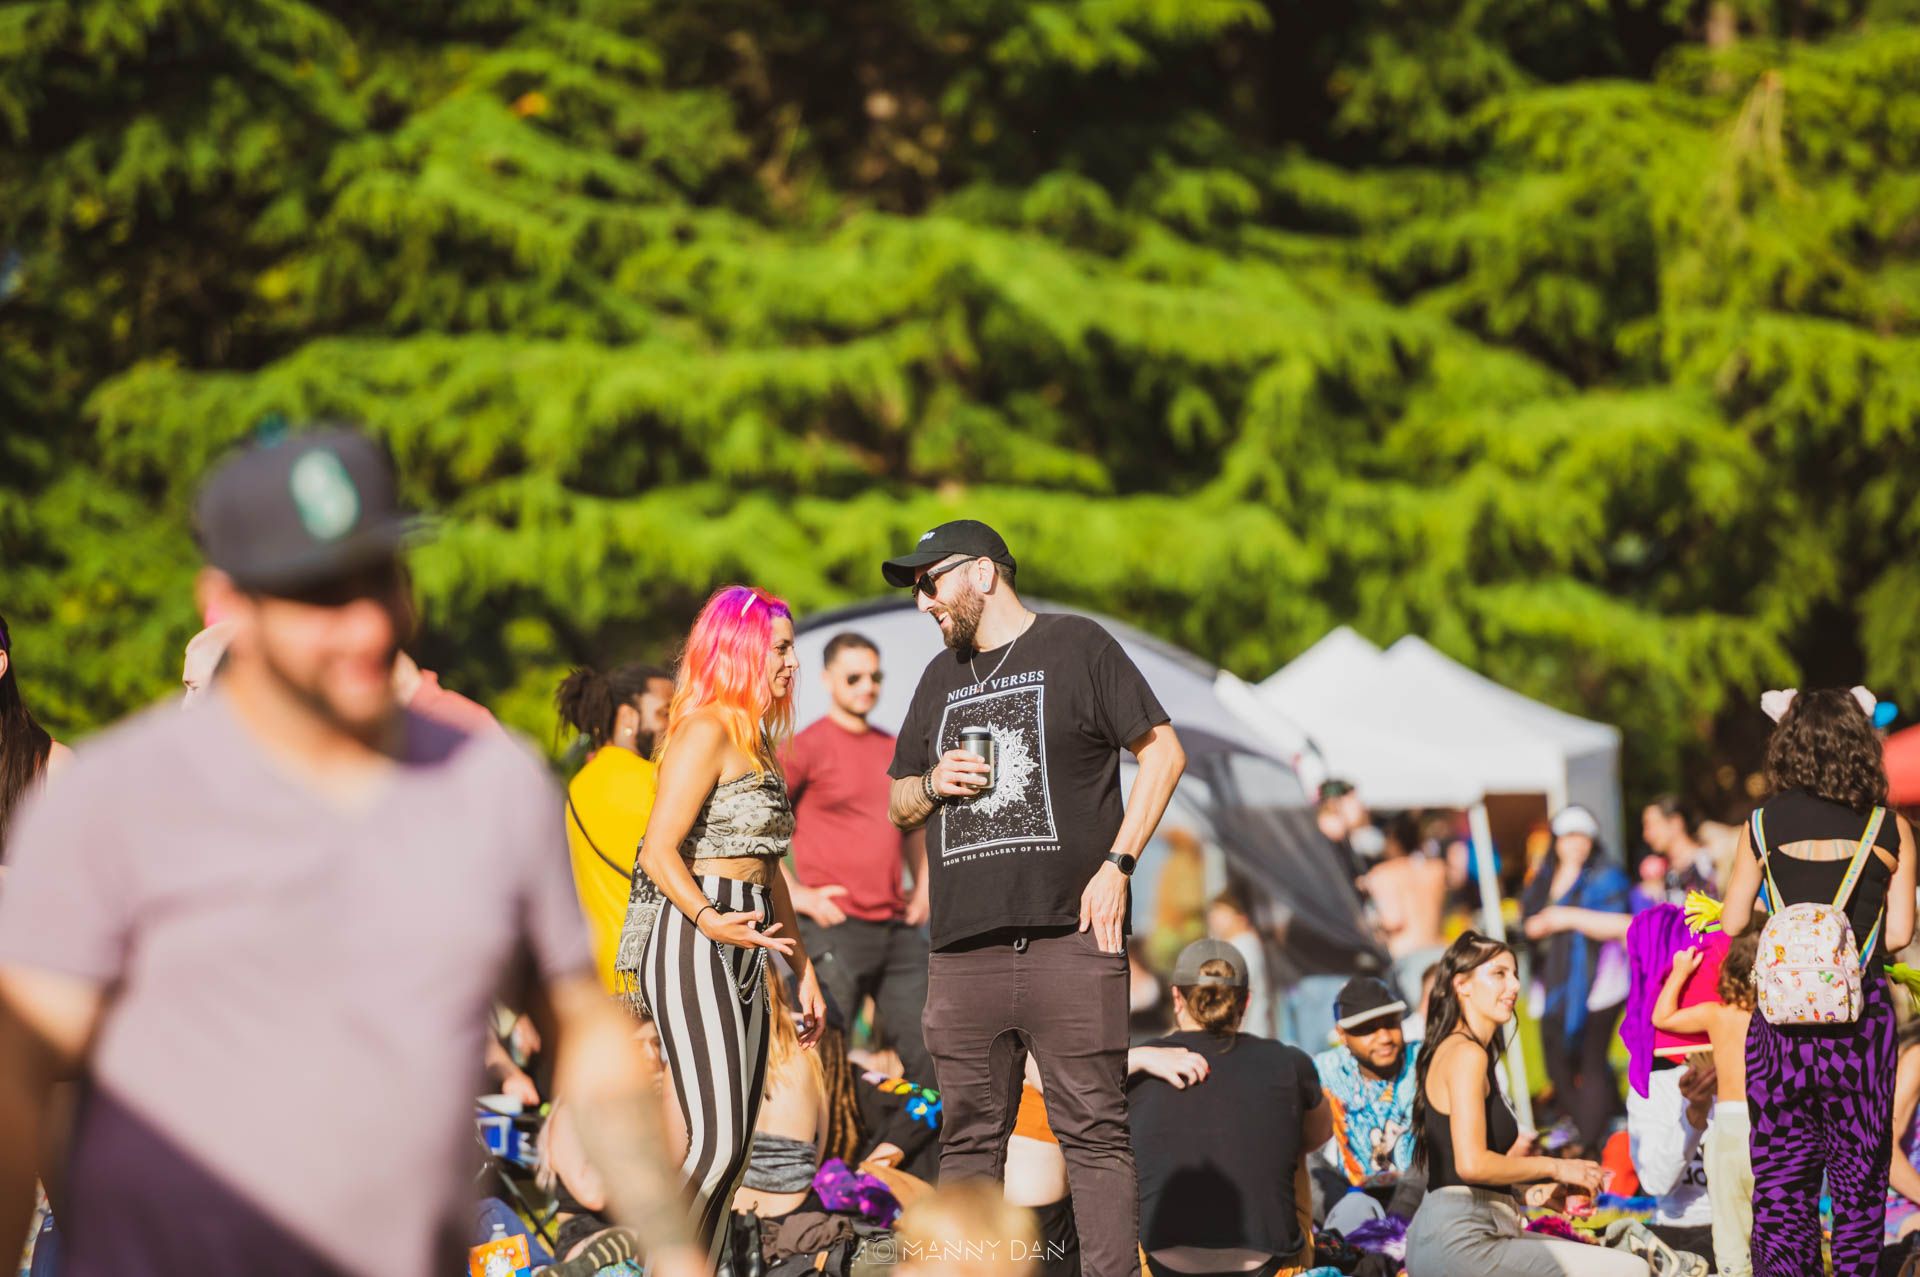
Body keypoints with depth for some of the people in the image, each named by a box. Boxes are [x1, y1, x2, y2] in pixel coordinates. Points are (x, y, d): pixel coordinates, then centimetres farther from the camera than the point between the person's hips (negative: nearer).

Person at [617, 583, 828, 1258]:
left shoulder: (757, 742, 19)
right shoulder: (706, 731, -10)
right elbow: (658, 852, -18)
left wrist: (802, 966, 24)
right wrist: (709, 919, -32)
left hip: (742, 949, 10)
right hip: (693, 942, -10)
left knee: (732, 1150, 5)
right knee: (714, 1143, -16)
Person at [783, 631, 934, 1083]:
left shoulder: (895, 751, 16)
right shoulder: (807, 748, -4)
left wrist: (921, 888, 17)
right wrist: (792, 893, -12)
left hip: (899, 928, 6)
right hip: (835, 926, -6)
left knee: (928, 1053, 4)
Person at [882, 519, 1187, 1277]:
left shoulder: (1075, 647, 4)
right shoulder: (941, 679, 22)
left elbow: (1163, 752, 0)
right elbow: (897, 807, 27)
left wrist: (1116, 865, -8)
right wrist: (934, 784, 3)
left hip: (1067, 935, -5)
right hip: (962, 950, 5)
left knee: (1093, 1130, -7)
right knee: (969, 1139, 4)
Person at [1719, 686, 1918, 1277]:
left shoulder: (1765, 825, -2)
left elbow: (1732, 922, 3)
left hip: (1783, 1016, 0)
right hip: (1864, 1015, 0)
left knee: (1782, 1170, 5)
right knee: (1860, 1169, 9)